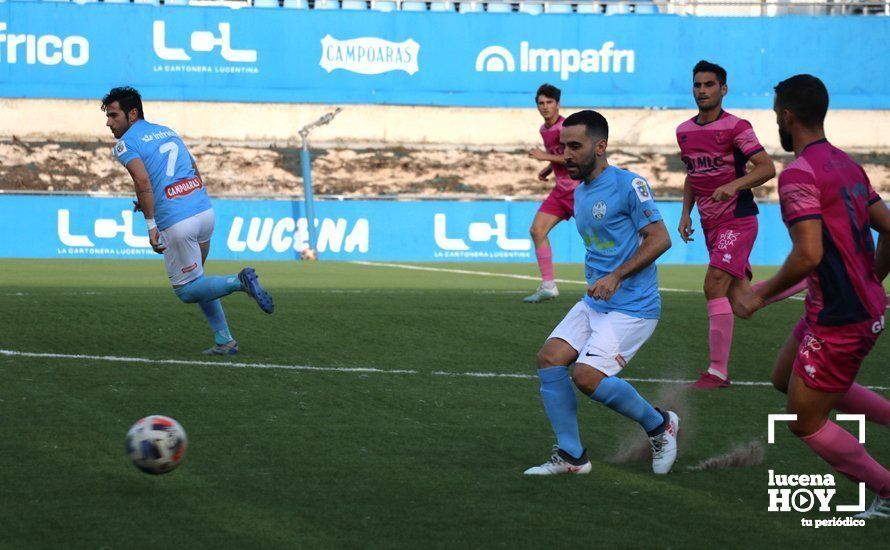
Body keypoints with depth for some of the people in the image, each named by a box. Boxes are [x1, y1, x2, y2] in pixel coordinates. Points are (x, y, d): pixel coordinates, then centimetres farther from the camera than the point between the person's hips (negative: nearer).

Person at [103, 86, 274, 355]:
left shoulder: (126, 144, -3)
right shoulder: (167, 131, 20)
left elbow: (143, 182, -19)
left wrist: (151, 224, -18)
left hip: (177, 222, -7)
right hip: (205, 210, 7)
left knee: (187, 290, 8)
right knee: (196, 280, 23)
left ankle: (238, 281, -13)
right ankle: (224, 341, 18)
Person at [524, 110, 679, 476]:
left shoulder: (628, 185, -13)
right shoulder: (580, 192, 14)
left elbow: (660, 238, -17)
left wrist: (616, 276, -23)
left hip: (632, 306, -9)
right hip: (594, 304, 9)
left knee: (586, 375, -20)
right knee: (550, 357, -7)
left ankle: (660, 425, 3)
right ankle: (571, 456, 1)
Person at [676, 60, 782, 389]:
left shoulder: (735, 127, -12)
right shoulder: (684, 131, 9)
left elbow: (767, 168, -19)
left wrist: (734, 185, -33)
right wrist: (686, 213, 11)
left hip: (737, 220, -8)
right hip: (710, 223, 8)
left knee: (714, 286, -19)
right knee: (738, 295, 12)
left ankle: (718, 371, -19)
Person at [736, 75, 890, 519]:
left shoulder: (798, 174, -19)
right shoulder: (847, 165, 8)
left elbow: (809, 254, -27)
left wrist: (761, 294, -13)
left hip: (838, 322, -9)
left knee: (806, 423, 5)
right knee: (786, 379, 26)